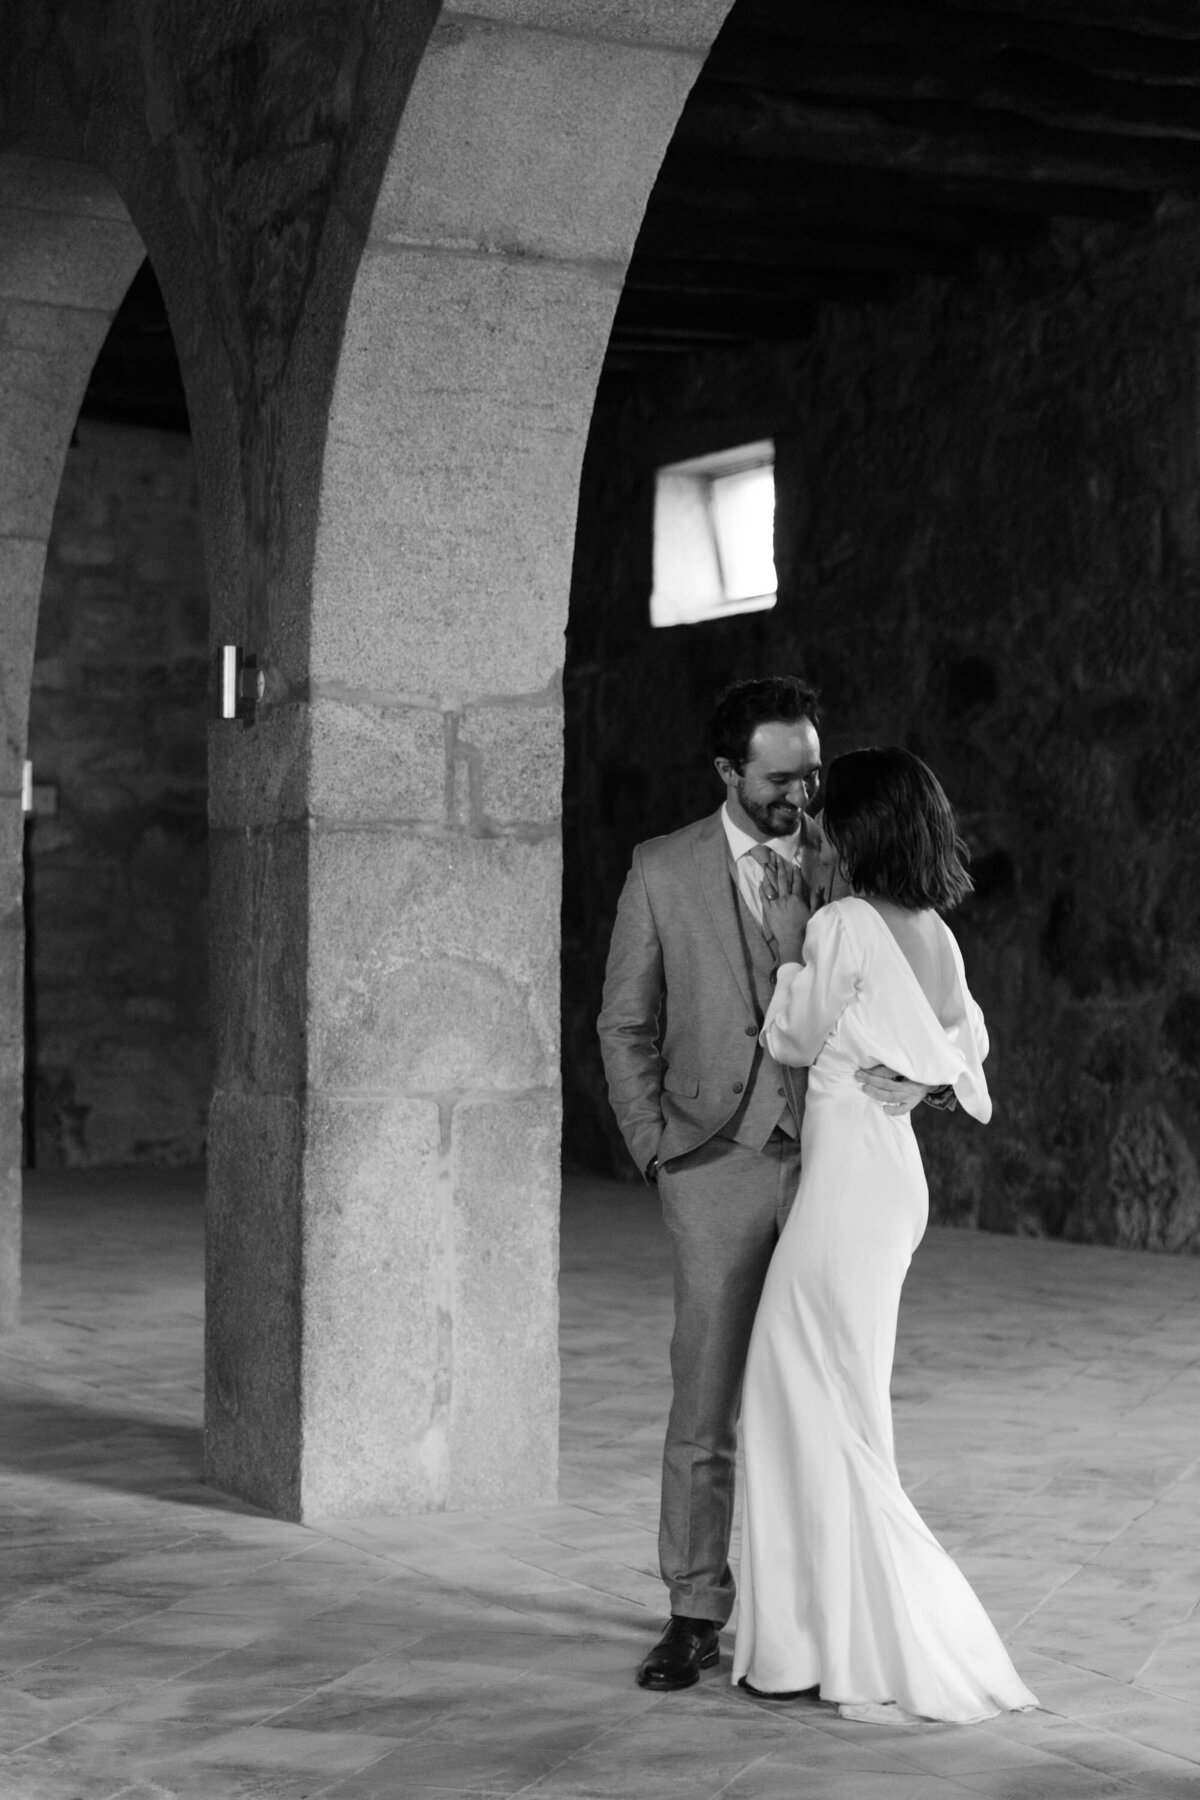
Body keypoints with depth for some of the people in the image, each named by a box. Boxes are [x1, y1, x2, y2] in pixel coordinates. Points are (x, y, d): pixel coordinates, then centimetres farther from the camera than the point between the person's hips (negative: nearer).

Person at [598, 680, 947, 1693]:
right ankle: (697, 1616, 11)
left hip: (834, 1157, 1)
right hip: (721, 1163, -1)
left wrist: (917, 1071, -16)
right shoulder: (664, 871, 3)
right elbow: (627, 1027, 7)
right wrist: (655, 1149, -2)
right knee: (705, 1408, 1)